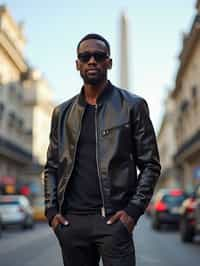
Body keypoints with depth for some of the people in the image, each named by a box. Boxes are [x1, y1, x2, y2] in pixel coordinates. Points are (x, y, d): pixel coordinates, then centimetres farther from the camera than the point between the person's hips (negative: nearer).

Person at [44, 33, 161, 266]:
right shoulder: (62, 113, 13)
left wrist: (134, 209, -9)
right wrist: (51, 209, 3)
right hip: (70, 220, 3)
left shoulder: (132, 106, 4)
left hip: (113, 219, -3)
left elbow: (150, 164, 2)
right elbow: (51, 167, 16)